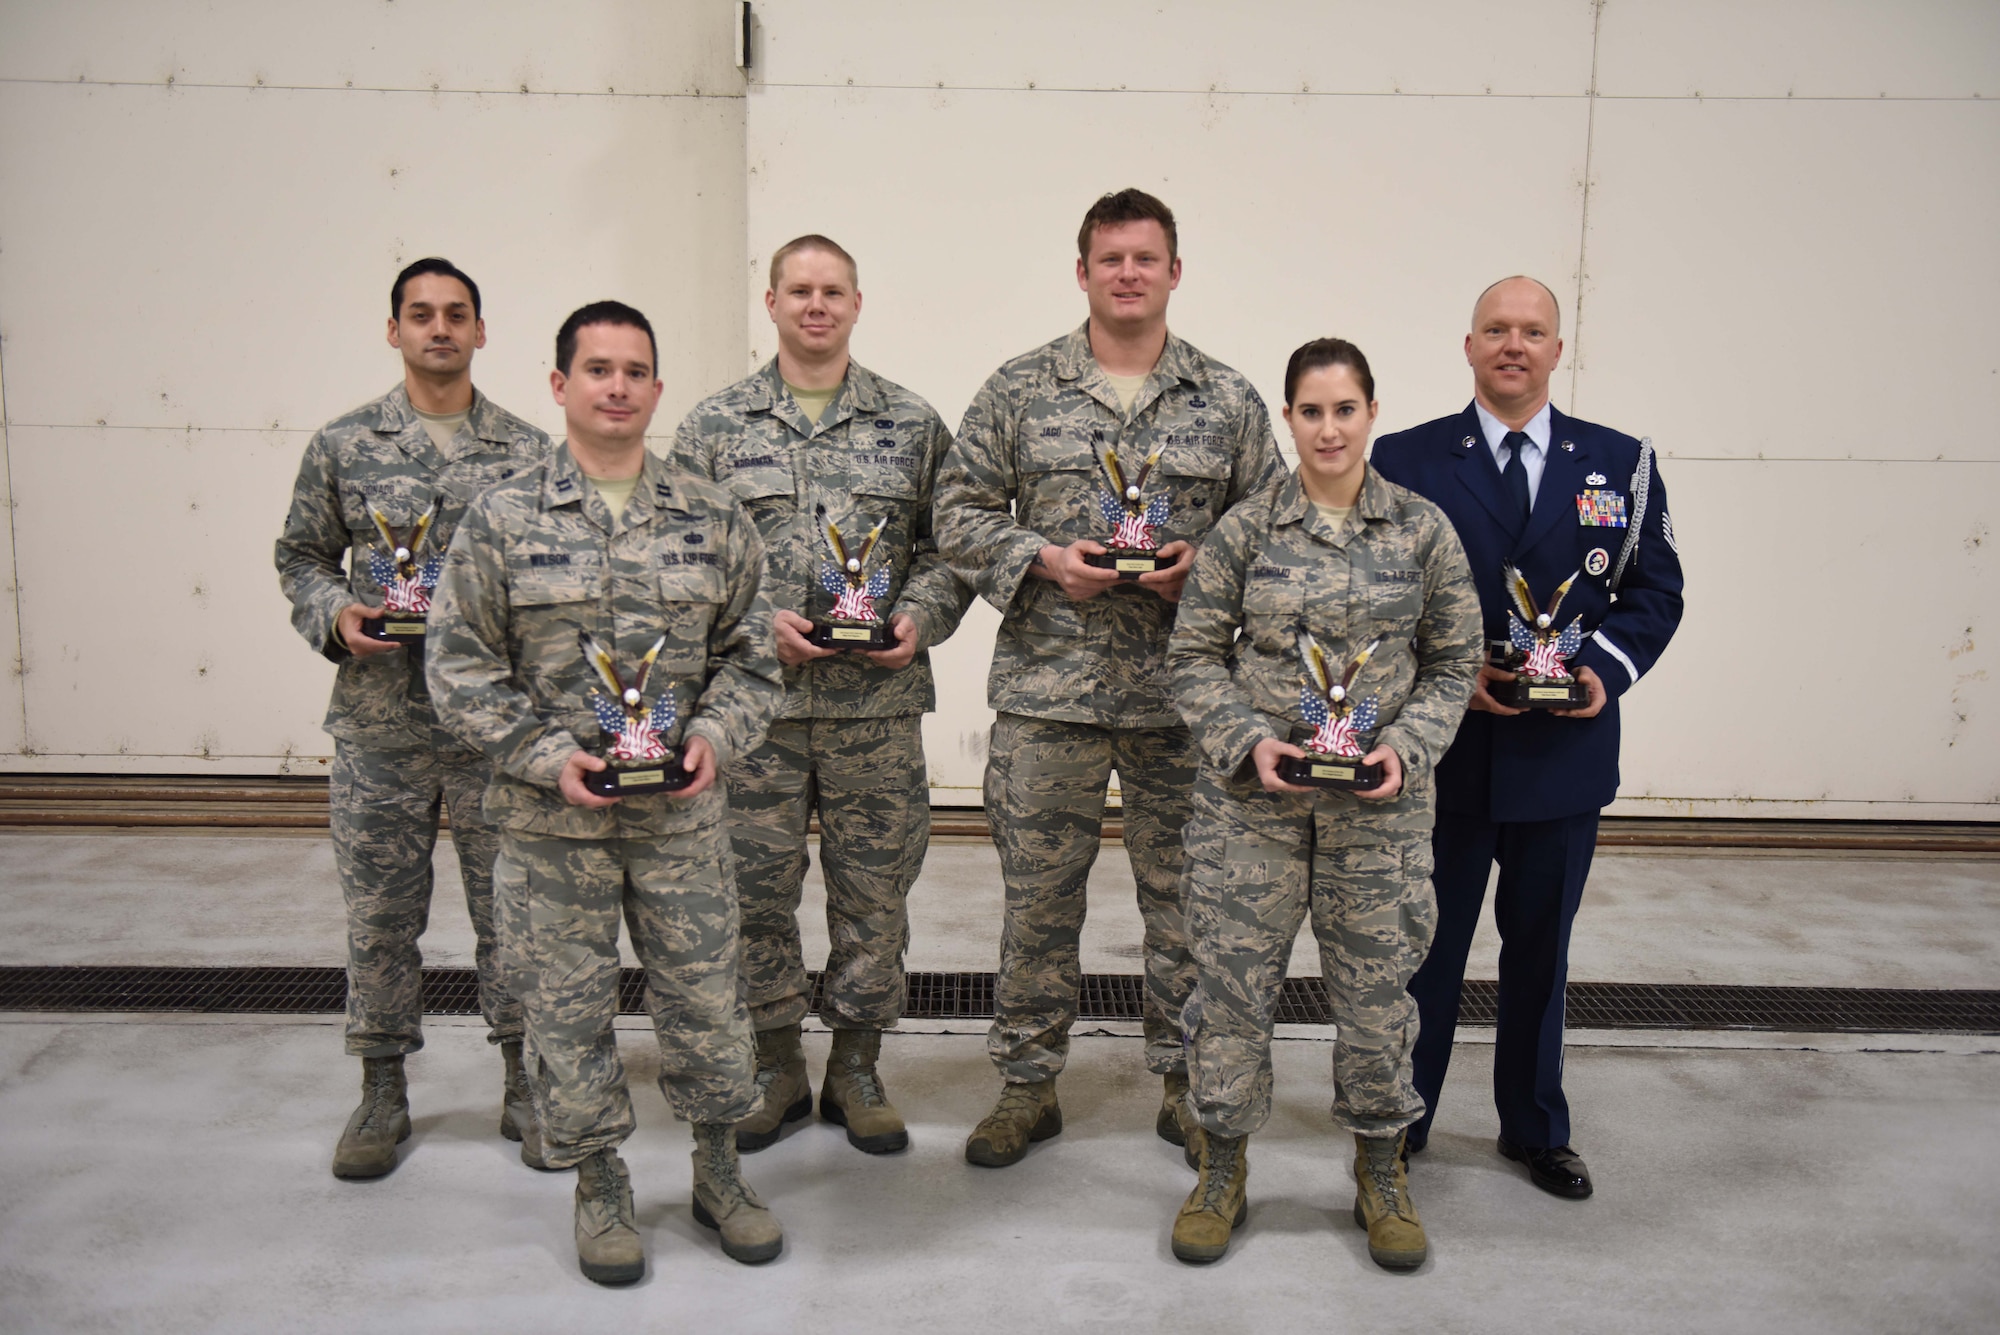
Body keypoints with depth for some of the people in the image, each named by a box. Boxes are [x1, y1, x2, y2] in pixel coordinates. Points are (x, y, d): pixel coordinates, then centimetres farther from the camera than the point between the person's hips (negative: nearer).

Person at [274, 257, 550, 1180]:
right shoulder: (341, 445, 5)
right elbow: (301, 555, 11)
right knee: (379, 914, 9)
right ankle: (383, 1092, 26)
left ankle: (522, 1084, 23)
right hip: (379, 725, 1)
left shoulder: (528, 451, 3)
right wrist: (335, 616, -8)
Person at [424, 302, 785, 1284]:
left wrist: (714, 735, -9)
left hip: (682, 813, 2)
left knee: (705, 997, 10)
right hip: (550, 818, -1)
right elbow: (461, 664, -2)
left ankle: (718, 1171, 31)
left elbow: (750, 652, 8)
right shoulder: (501, 520, -2)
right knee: (568, 1009, 10)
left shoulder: (712, 520, 4)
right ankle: (599, 1185, 30)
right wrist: (548, 755, -13)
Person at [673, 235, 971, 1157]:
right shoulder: (714, 426, 7)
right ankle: (775, 1069, 25)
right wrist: (756, 621, -11)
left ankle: (856, 1068, 25)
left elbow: (950, 544, 8)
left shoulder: (912, 424, 8)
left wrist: (920, 617, -10)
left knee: (874, 889, 7)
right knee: (756, 887, 6)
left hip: (879, 701, 0)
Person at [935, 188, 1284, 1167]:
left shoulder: (1229, 401, 7)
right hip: (1046, 690, 0)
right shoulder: (1019, 390, 4)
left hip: (1185, 694, 1)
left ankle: (1186, 1082, 28)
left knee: (1185, 894, 9)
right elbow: (960, 513, 5)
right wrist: (1043, 559, -11)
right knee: (1038, 895, 7)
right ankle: (1028, 1084, 24)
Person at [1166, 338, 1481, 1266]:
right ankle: (1222, 1173, 27)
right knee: (1232, 982, 6)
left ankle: (1380, 1175, 33)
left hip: (1379, 802, 1)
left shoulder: (1423, 529, 2)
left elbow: (1454, 664, 7)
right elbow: (1194, 656, 2)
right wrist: (1248, 741, -12)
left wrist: (1406, 747, -9)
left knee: (1377, 990, 10)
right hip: (1252, 797, 0)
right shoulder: (1245, 529, 0)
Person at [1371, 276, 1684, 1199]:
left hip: (1565, 750, 2)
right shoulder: (1405, 459, 0)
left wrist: (1606, 668, -11)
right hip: (1442, 750, -2)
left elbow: (1655, 589, 6)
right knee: (1425, 945, 9)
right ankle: (1396, 1126, 26)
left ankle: (1536, 1128, 34)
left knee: (1541, 945, 16)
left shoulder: (1619, 462, 6)